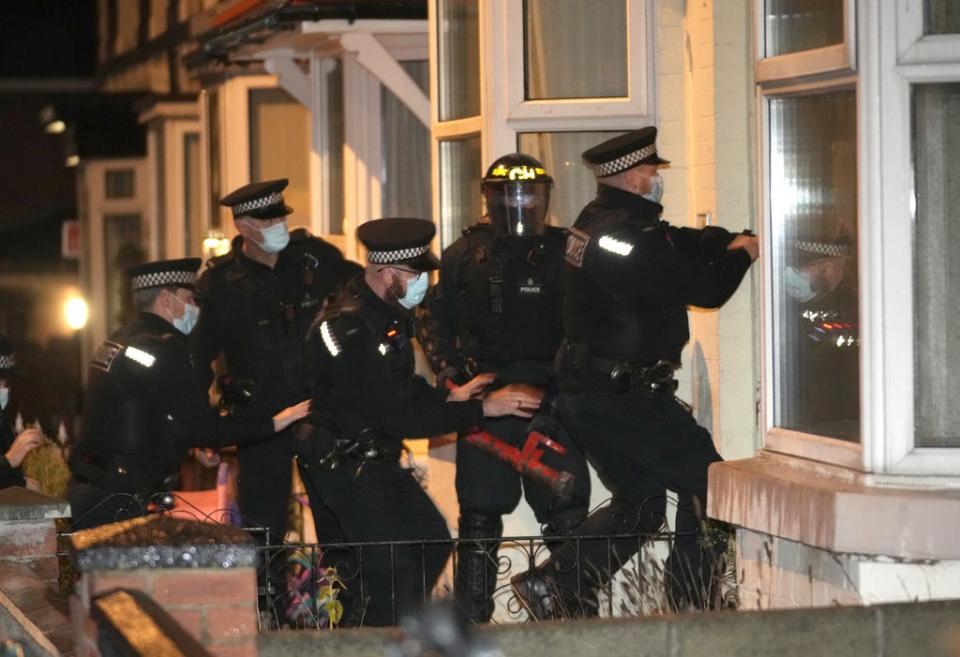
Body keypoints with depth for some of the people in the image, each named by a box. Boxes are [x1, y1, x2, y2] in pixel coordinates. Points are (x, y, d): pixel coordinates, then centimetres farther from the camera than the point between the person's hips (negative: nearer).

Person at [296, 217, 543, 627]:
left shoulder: (382, 312, 4)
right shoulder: (355, 331, -27)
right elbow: (400, 419, -27)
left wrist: (447, 397, 2)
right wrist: (482, 409, -22)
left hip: (377, 459, 10)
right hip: (345, 466, -10)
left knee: (432, 542, 12)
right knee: (392, 571, -11)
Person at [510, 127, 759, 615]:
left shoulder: (597, 222, 11)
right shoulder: (632, 240, -21)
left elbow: (687, 242, 14)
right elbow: (707, 288, -18)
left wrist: (741, 239, 5)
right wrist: (741, 254, 1)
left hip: (584, 393, 10)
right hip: (623, 399, -10)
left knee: (638, 502, 19)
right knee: (705, 483, 0)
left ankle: (550, 586, 13)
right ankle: (689, 604, 1)